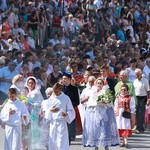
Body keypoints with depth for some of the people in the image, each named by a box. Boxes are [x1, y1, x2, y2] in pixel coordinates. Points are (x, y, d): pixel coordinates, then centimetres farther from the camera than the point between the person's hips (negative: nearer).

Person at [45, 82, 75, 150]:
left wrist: (66, 114, -22)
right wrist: (50, 110, -11)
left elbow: (71, 111, 0)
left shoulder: (66, 98, -1)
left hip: (62, 122, -4)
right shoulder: (51, 98, 9)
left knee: (62, 142, -8)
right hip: (53, 122, 4)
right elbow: (47, 112, 12)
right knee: (52, 140, 5)